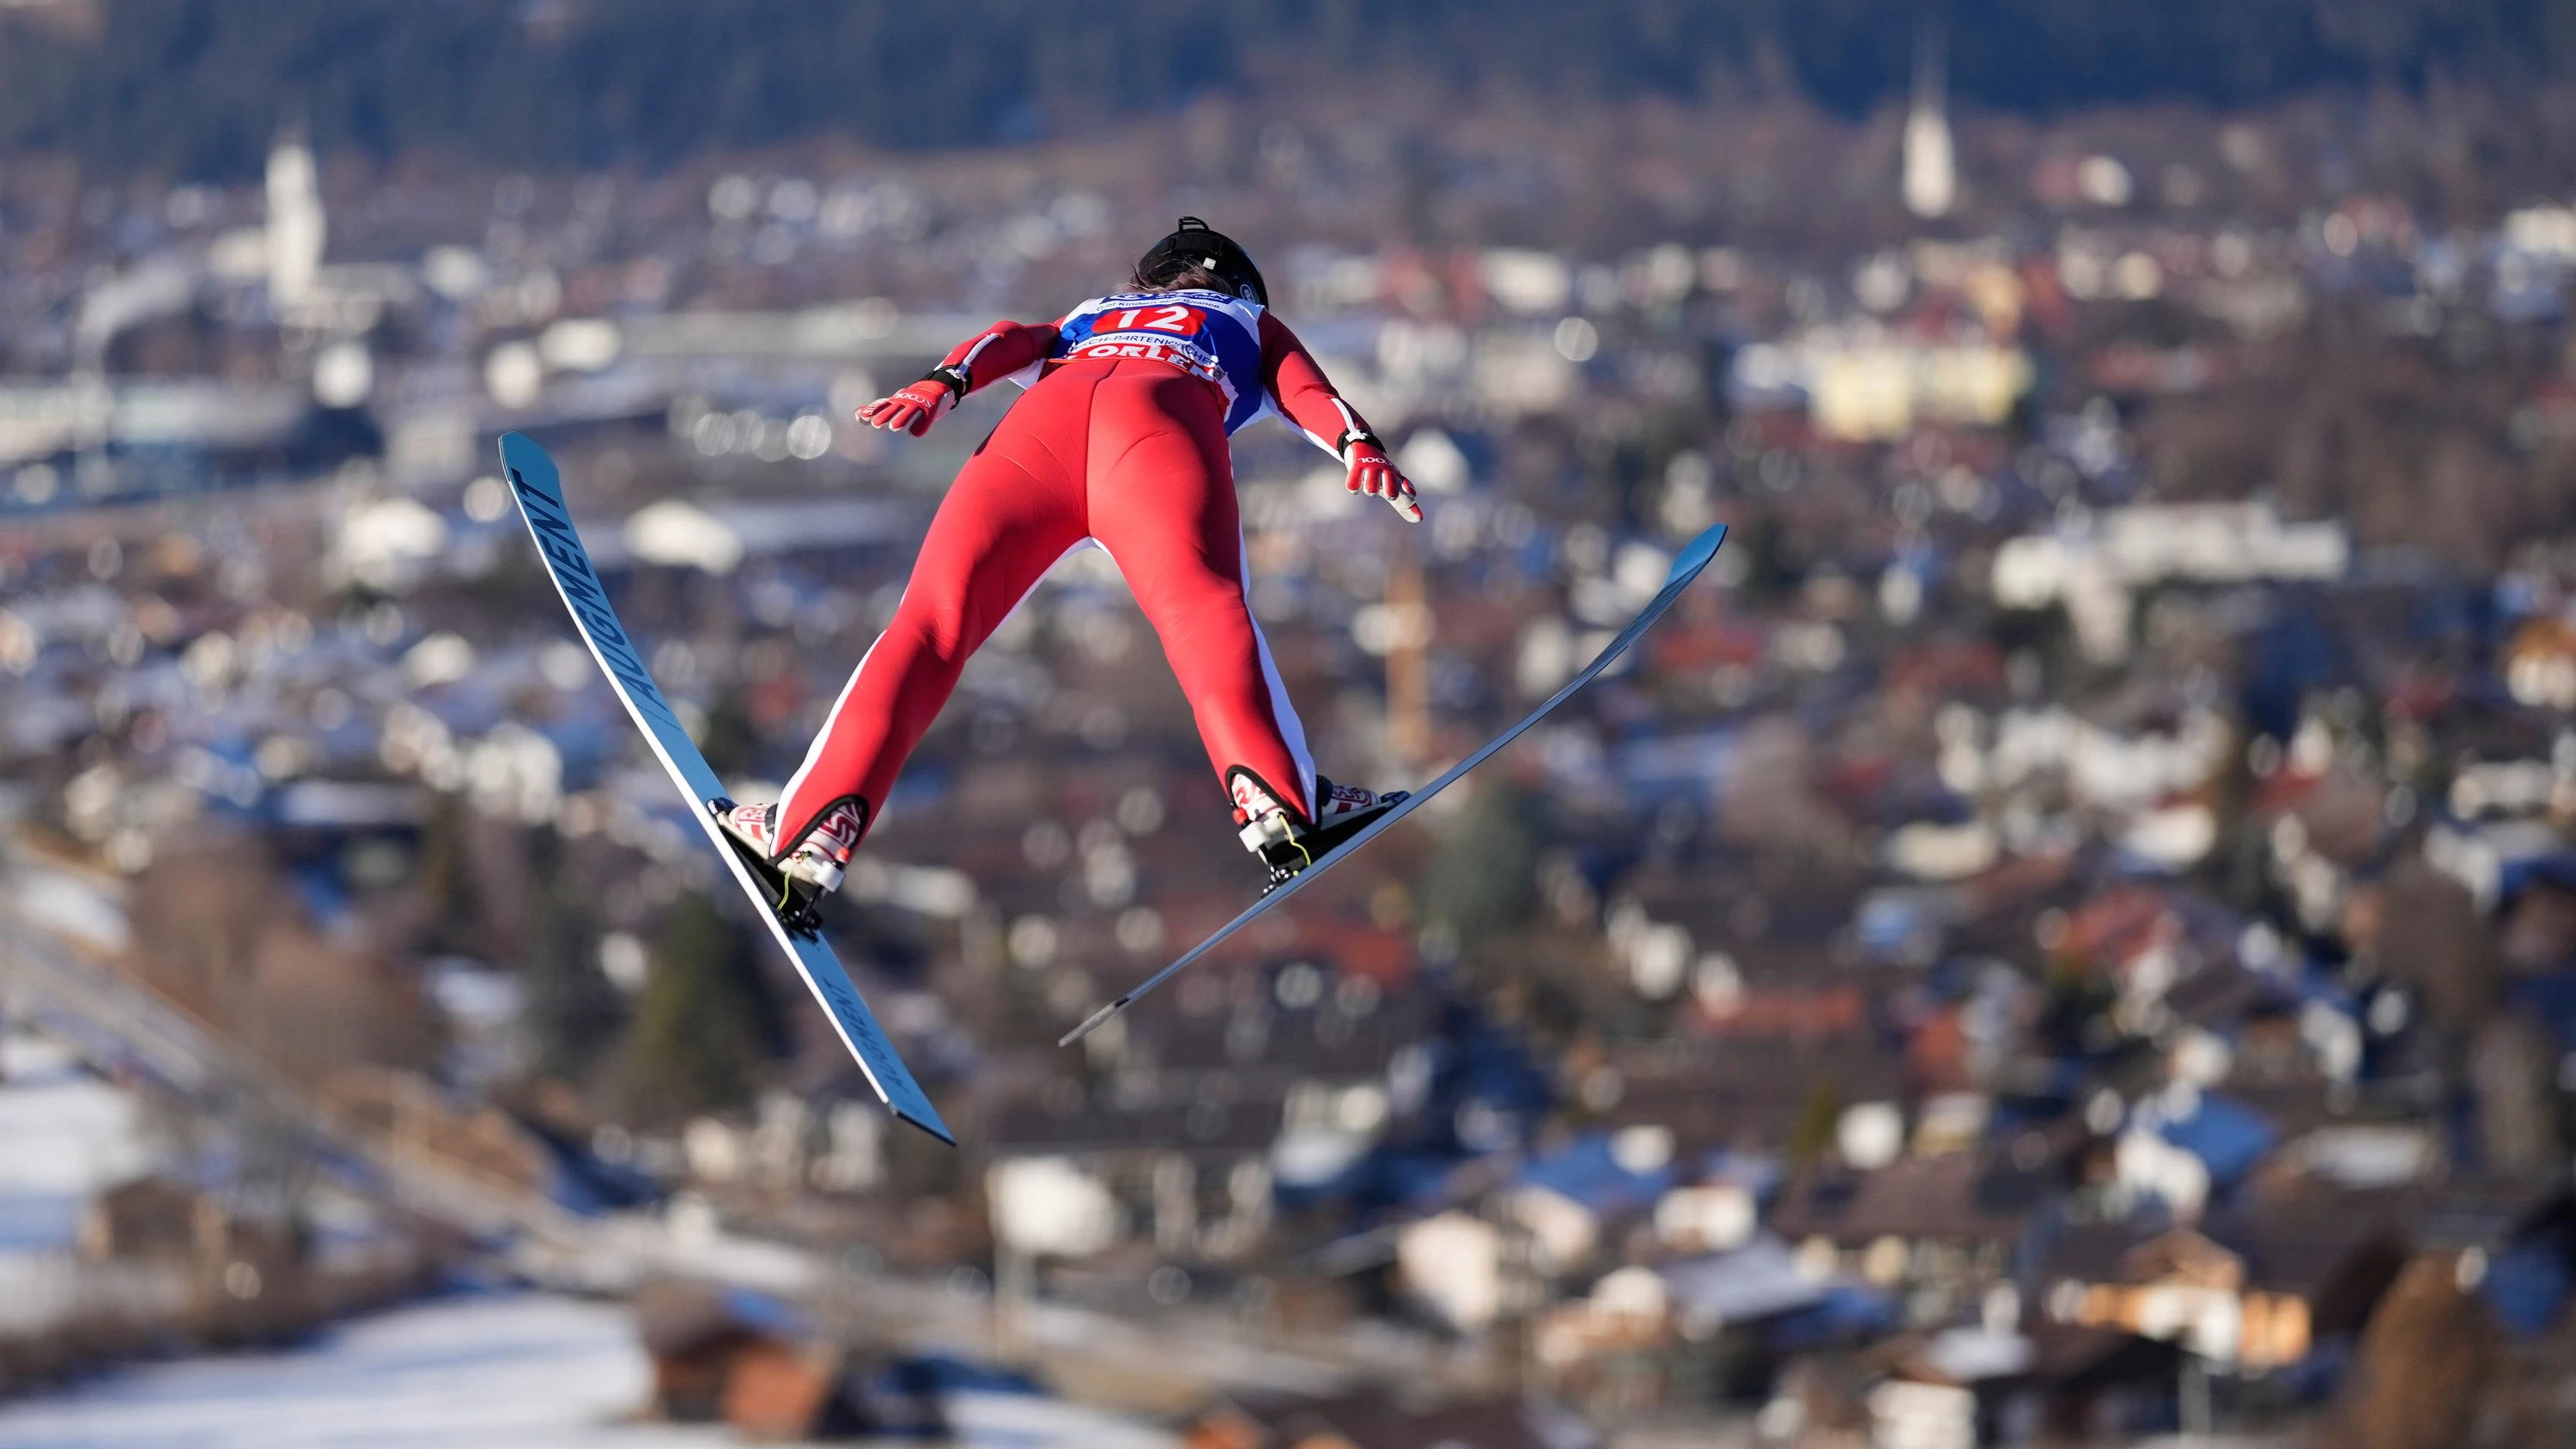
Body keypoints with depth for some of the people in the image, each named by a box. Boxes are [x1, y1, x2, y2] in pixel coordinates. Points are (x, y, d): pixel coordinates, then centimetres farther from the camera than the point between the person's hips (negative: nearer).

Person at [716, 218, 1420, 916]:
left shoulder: (1086, 319, 45)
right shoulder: (1249, 322, 40)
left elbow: (1011, 343, 25)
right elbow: (1303, 388, 20)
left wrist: (941, 386, 8)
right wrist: (1358, 444, 3)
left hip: (1040, 420, 3)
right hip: (1160, 423, -2)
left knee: (931, 624, -3)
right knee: (1206, 608, -24)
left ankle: (816, 830, -18)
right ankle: (1280, 804, -46)